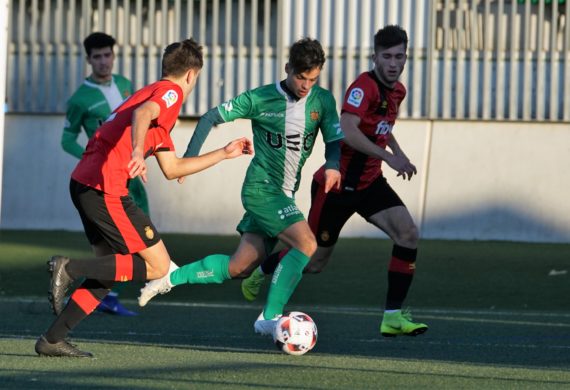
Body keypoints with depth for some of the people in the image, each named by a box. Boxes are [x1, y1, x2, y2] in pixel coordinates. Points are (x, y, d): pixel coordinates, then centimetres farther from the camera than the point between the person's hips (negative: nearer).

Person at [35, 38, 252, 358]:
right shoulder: (172, 92, -1)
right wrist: (138, 152, -44)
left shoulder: (154, 93, 28)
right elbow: (142, 113, -26)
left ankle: (52, 340, 11)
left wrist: (224, 154, 36)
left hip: (84, 184, 10)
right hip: (105, 188, -10)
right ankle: (70, 269, -14)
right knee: (158, 266, -4)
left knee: (113, 268, 17)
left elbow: (172, 168, 31)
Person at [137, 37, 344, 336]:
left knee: (239, 268, 8)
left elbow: (335, 140, 2)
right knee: (306, 243, -23)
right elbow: (212, 117, -4)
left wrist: (333, 165, -21)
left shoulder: (323, 101, 3)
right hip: (261, 188, -6)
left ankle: (171, 278, 25)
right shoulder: (260, 98, -9)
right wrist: (189, 158, -12)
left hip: (284, 196, 6)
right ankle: (269, 318, -20)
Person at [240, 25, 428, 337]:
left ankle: (393, 316, -12)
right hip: (337, 183, -7)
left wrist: (400, 154, 11)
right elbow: (347, 130, -37)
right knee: (314, 261, 7)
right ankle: (260, 272, 39)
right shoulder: (364, 86, -22)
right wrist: (388, 157, -39)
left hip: (369, 182, 7)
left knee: (407, 232, -16)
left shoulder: (397, 90, 6)